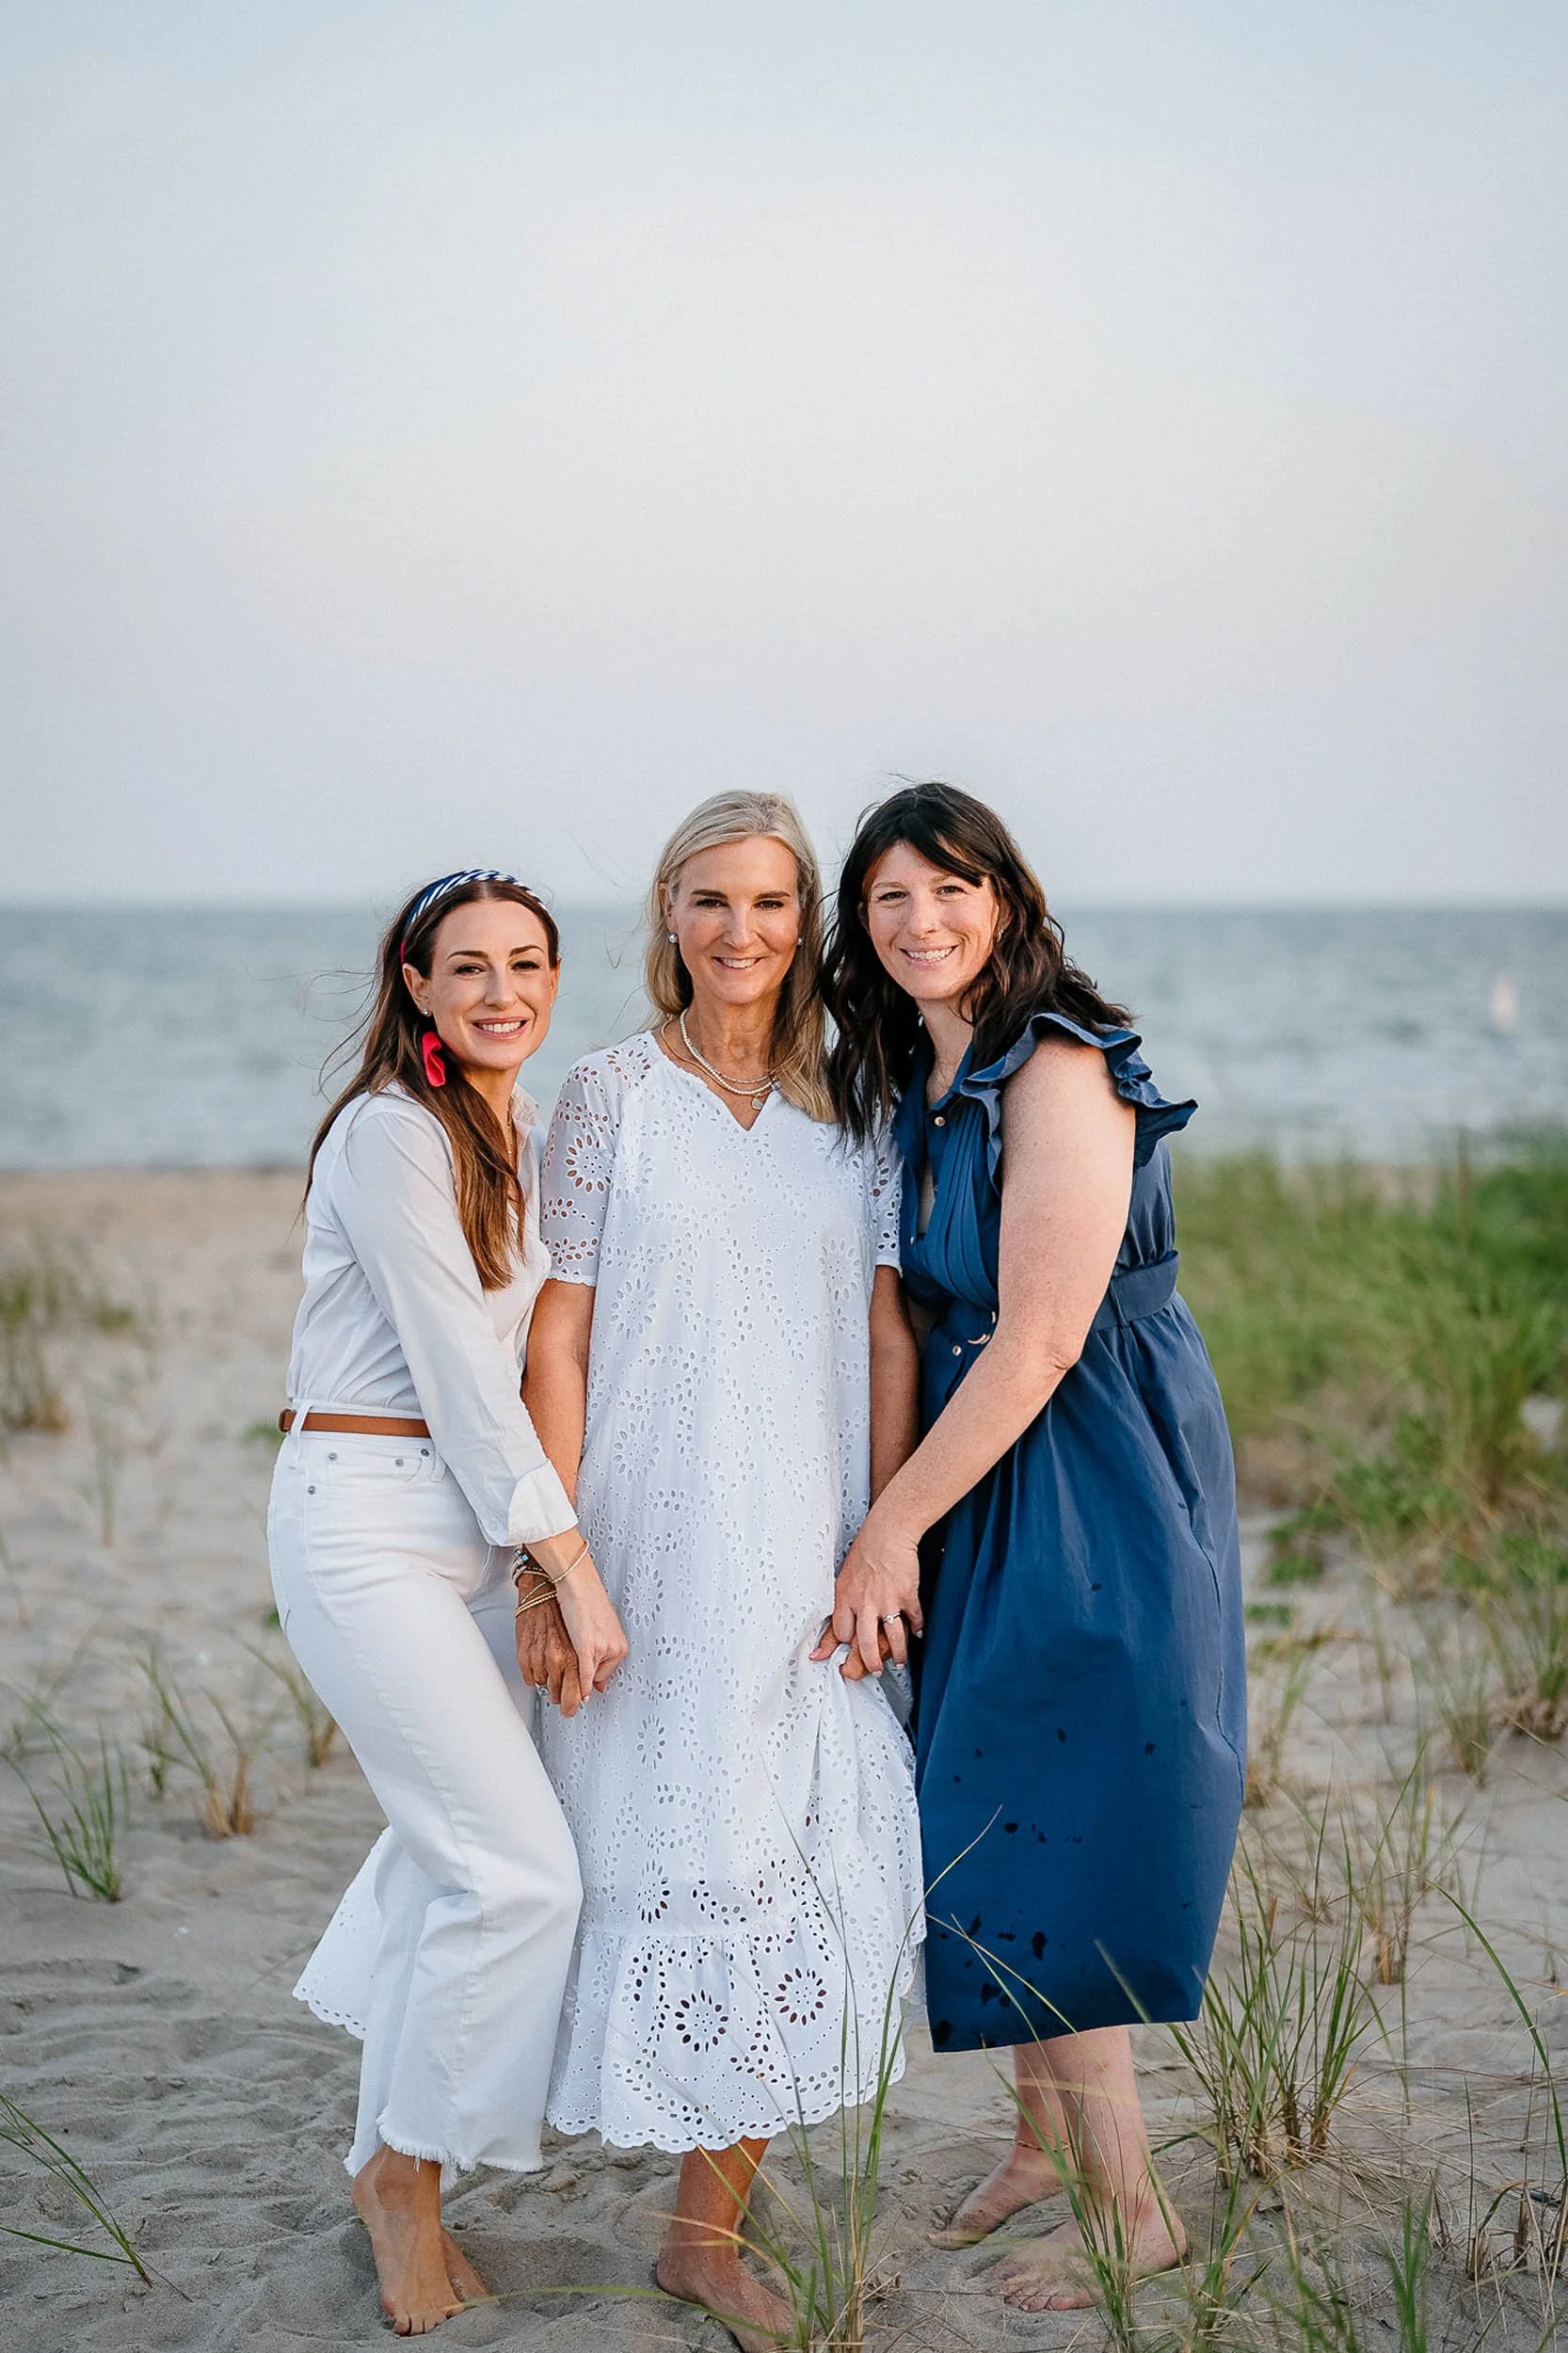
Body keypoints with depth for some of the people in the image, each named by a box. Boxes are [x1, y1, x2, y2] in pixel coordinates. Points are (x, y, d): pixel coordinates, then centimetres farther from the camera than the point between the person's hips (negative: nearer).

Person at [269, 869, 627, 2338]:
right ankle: (405, 2173, 10)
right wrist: (574, 1569, -16)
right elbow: (459, 1371, -17)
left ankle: (387, 2158, 33)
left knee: (460, 1845, 14)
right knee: (521, 1868, -10)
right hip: (367, 1518, -8)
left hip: (476, 1522, 8)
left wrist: (555, 1561, 9)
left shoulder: (526, 1135, 13)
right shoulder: (390, 1135, -14)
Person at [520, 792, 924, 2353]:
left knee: (806, 1857, 0)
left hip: (805, 1548, 3)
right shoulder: (612, 1096, 0)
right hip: (655, 1537, -3)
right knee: (673, 1845, 2)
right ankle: (700, 2212, 21)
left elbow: (888, 1333, 8)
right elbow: (558, 1341, -3)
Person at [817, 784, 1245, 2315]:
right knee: (986, 1822, 13)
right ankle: (1045, 2141, 31)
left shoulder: (1056, 1070, -18)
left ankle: (1130, 2208, 12)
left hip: (1088, 1487, -8)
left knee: (1040, 1837, -3)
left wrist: (892, 1527, -16)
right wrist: (900, 1522, 8)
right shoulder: (915, 1086, 10)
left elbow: (1038, 1339, -21)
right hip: (981, 1477, 8)